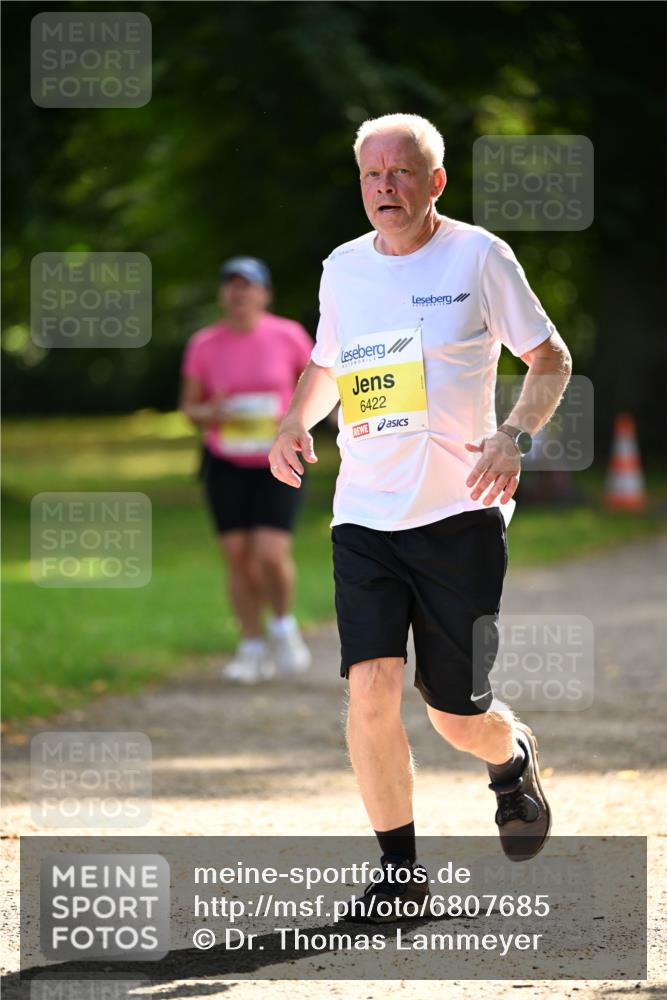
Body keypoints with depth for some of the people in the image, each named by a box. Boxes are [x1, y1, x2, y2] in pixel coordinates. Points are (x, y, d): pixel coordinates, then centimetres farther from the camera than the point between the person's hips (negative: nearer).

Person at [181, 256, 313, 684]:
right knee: (237, 554, 0)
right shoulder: (204, 345, -3)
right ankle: (254, 649, 12)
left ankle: (284, 626, 13)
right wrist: (209, 414, -16)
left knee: (272, 553, -14)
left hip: (277, 464, -2)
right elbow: (189, 404, 6)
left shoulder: (288, 336, -7)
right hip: (226, 466, 2)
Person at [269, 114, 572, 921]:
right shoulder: (343, 270, 9)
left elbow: (551, 359, 2)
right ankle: (399, 870, -1)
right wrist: (296, 423, 5)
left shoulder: (477, 257, -3)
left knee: (458, 716, 2)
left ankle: (513, 758, 40)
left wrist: (514, 436, -15)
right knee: (371, 689, -15)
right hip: (365, 516, 3)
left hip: (461, 515, -3)